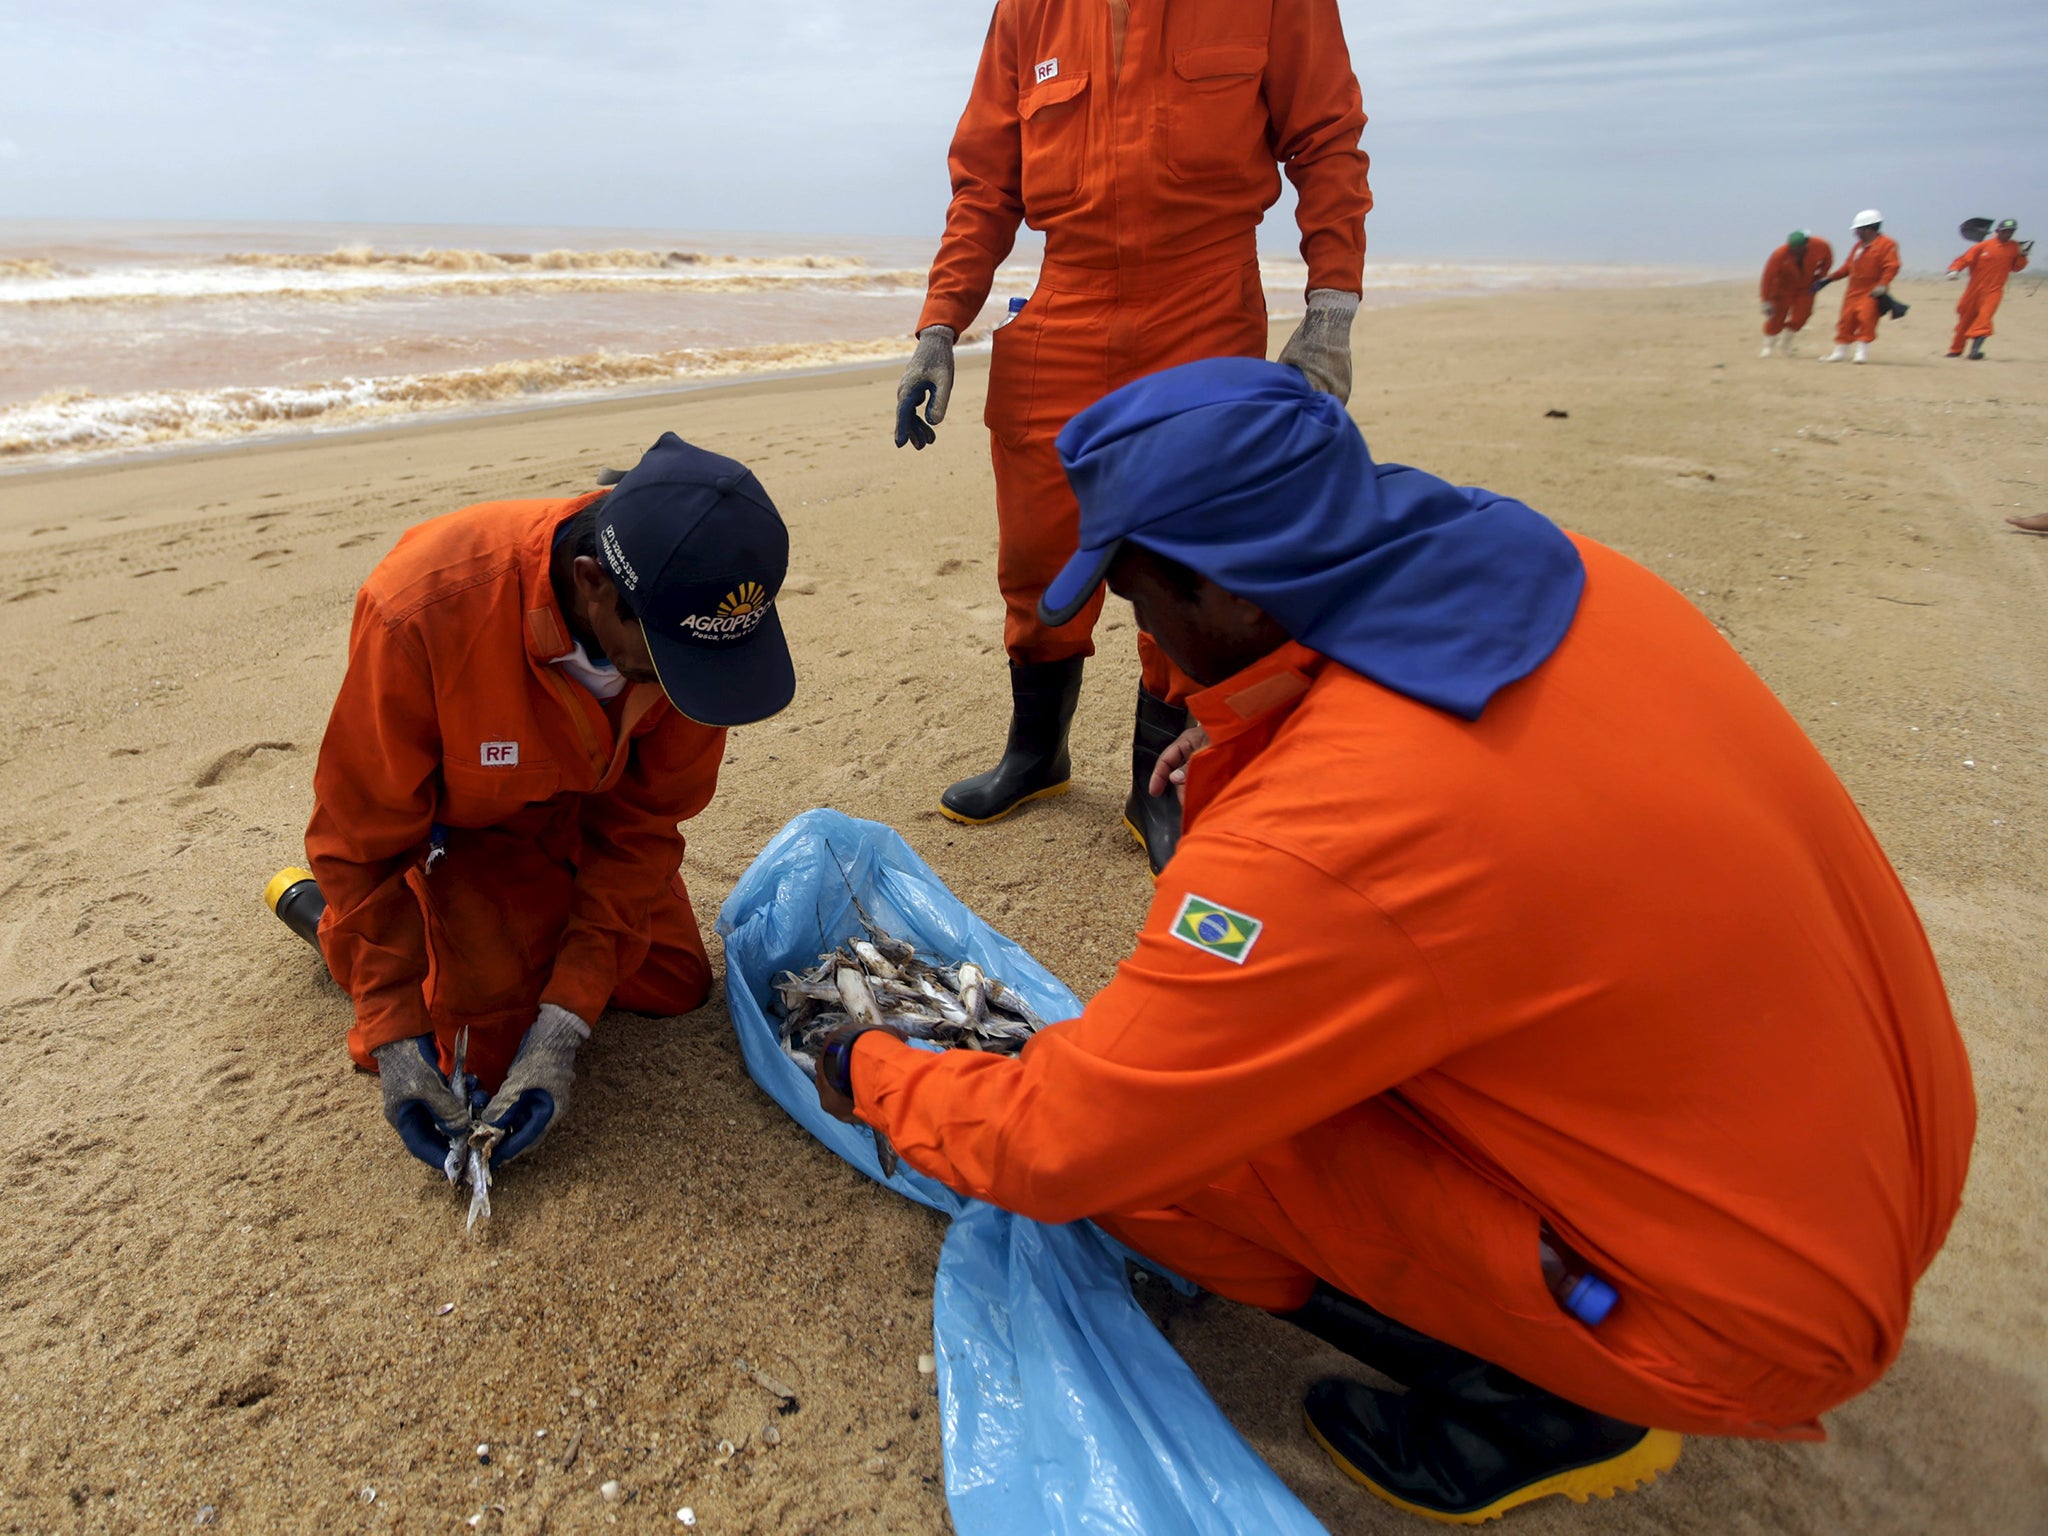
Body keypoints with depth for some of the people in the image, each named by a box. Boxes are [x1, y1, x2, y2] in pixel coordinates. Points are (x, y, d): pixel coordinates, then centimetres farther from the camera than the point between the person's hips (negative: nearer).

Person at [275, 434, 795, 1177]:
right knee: (489, 1052, -9)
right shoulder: (421, 614, -40)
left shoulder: (690, 614, -28)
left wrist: (563, 1026, -25)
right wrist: (395, 1036, -23)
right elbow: (363, 837, -24)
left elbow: (644, 821, -21)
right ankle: (325, 913, 15)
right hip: (452, 829, -4)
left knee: (673, 985, 6)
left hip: (580, 815, 4)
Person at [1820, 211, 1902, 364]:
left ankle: (1862, 351, -11)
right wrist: (1829, 279, 14)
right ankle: (1840, 351, 14)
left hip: (1871, 293, -7)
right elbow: (1847, 266, 20)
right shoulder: (1858, 245, 16)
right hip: (1854, 291, 7)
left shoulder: (1886, 244, -8)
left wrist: (1882, 285, -26)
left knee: (1866, 318, -16)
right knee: (1847, 320, 7)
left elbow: (1891, 267, -15)